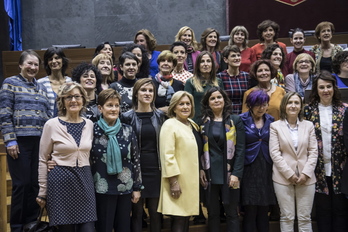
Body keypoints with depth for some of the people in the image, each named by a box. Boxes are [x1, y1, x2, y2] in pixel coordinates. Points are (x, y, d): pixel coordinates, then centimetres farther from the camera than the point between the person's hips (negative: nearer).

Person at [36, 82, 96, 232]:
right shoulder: (52, 124, -5)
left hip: (84, 180, 4)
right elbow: (43, 160, -1)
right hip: (61, 181, -3)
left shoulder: (89, 124, 6)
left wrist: (88, 179, 13)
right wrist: (42, 192, -1)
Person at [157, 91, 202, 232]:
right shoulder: (169, 125, -10)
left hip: (191, 180, 8)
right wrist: (173, 181, -21)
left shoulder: (193, 125, 14)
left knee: (186, 220, 12)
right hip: (178, 181, -8)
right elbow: (167, 155, -17)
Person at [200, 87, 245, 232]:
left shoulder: (235, 120, 2)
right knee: (212, 212, 9)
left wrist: (236, 174, -11)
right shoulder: (203, 122, 7)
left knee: (231, 212, 5)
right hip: (210, 173, 2)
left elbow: (240, 149, -3)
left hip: (229, 173, -1)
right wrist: (200, 169, -5)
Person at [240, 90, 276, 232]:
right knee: (250, 210, 0)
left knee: (264, 210, 9)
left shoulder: (270, 120, 9)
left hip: (266, 169, 4)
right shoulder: (242, 120, -3)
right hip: (248, 169, -3)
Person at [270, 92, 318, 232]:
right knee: (287, 217, 3)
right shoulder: (275, 126, 1)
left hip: (306, 178, 2)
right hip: (283, 178, -2)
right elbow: (274, 153, -4)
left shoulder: (309, 125, 9)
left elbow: (313, 152, 5)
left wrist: (306, 173, -7)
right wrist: (289, 174, -10)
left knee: (305, 218, 6)